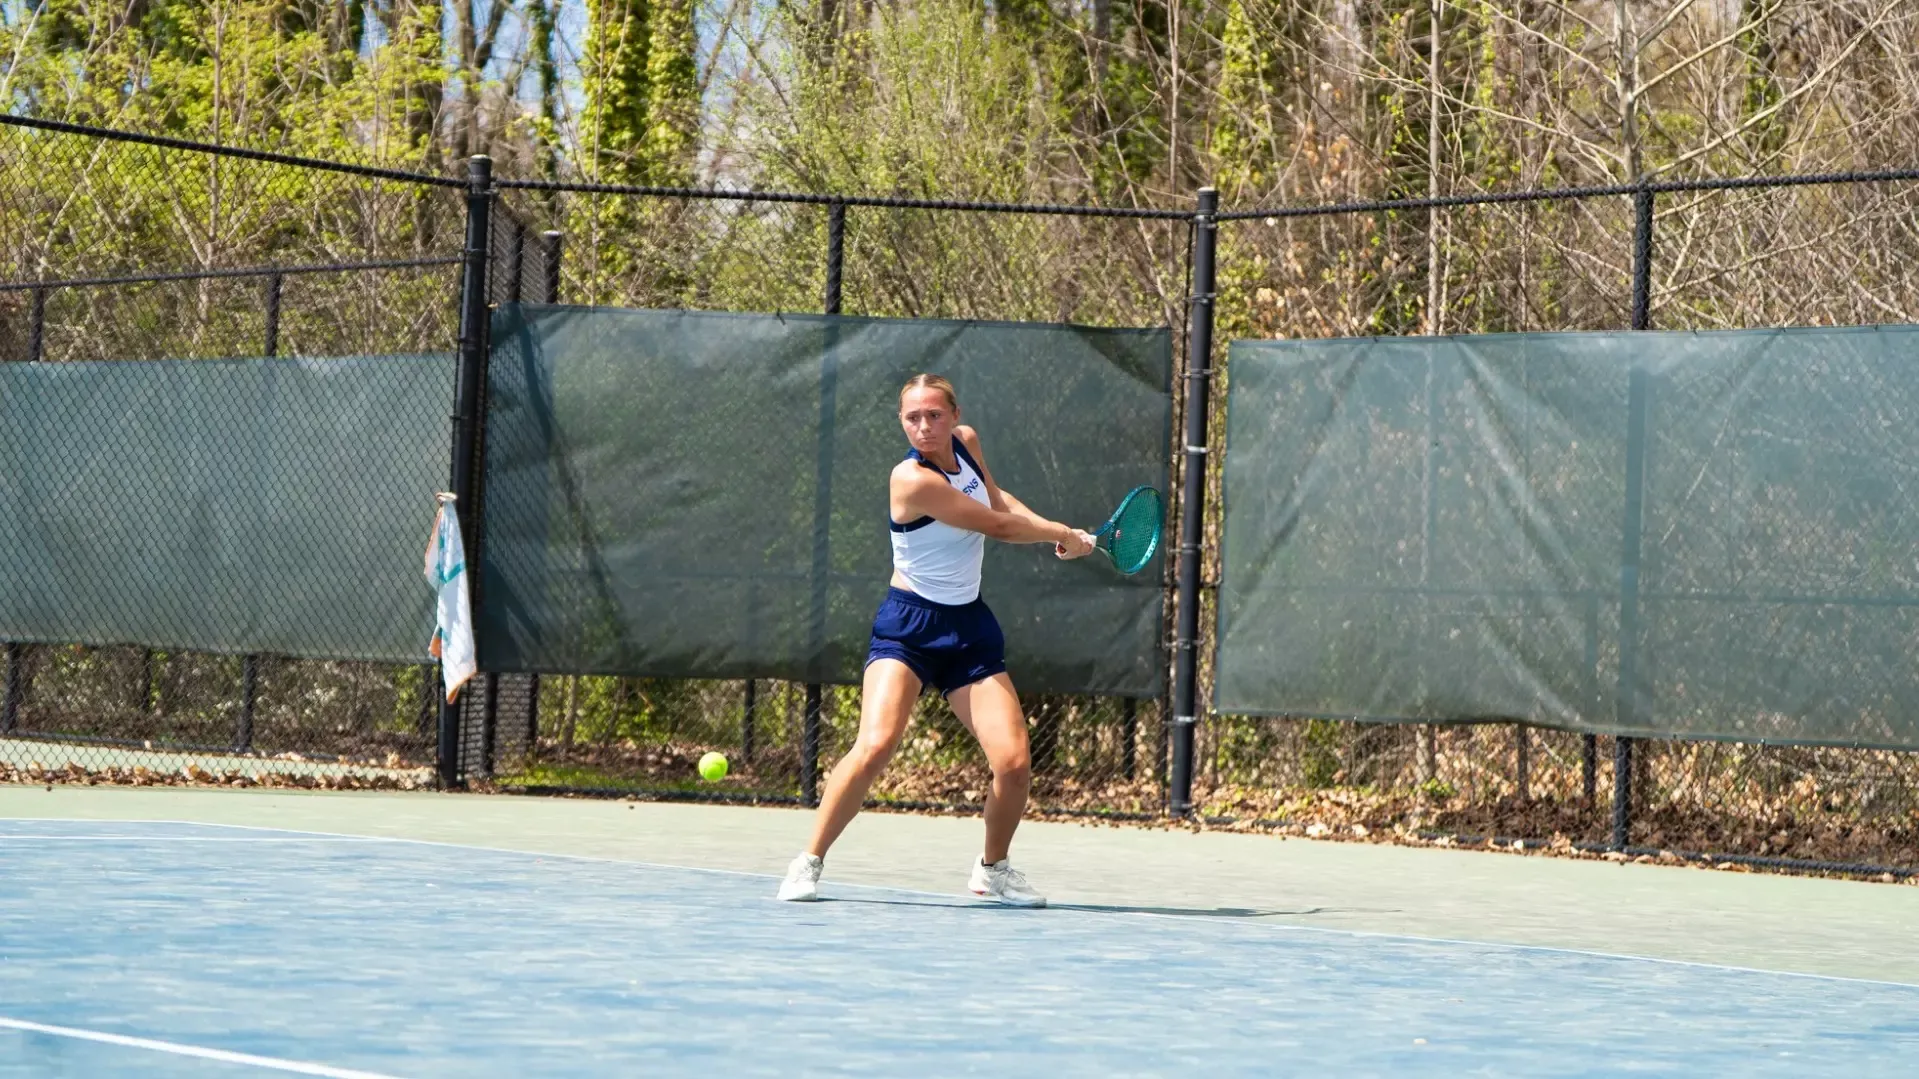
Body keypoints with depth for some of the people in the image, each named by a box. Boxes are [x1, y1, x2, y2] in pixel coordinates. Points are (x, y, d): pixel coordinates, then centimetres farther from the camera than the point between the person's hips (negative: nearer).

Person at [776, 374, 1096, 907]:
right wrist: (1064, 536, 1)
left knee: (1014, 763, -6)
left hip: (969, 628, 6)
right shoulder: (913, 479, -20)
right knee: (876, 744, -26)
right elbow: (998, 526, -14)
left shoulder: (966, 442, 3)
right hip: (908, 625, -6)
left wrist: (1060, 531, 10)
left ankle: (993, 868, 20)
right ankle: (809, 863, -10)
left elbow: (997, 499, 24)